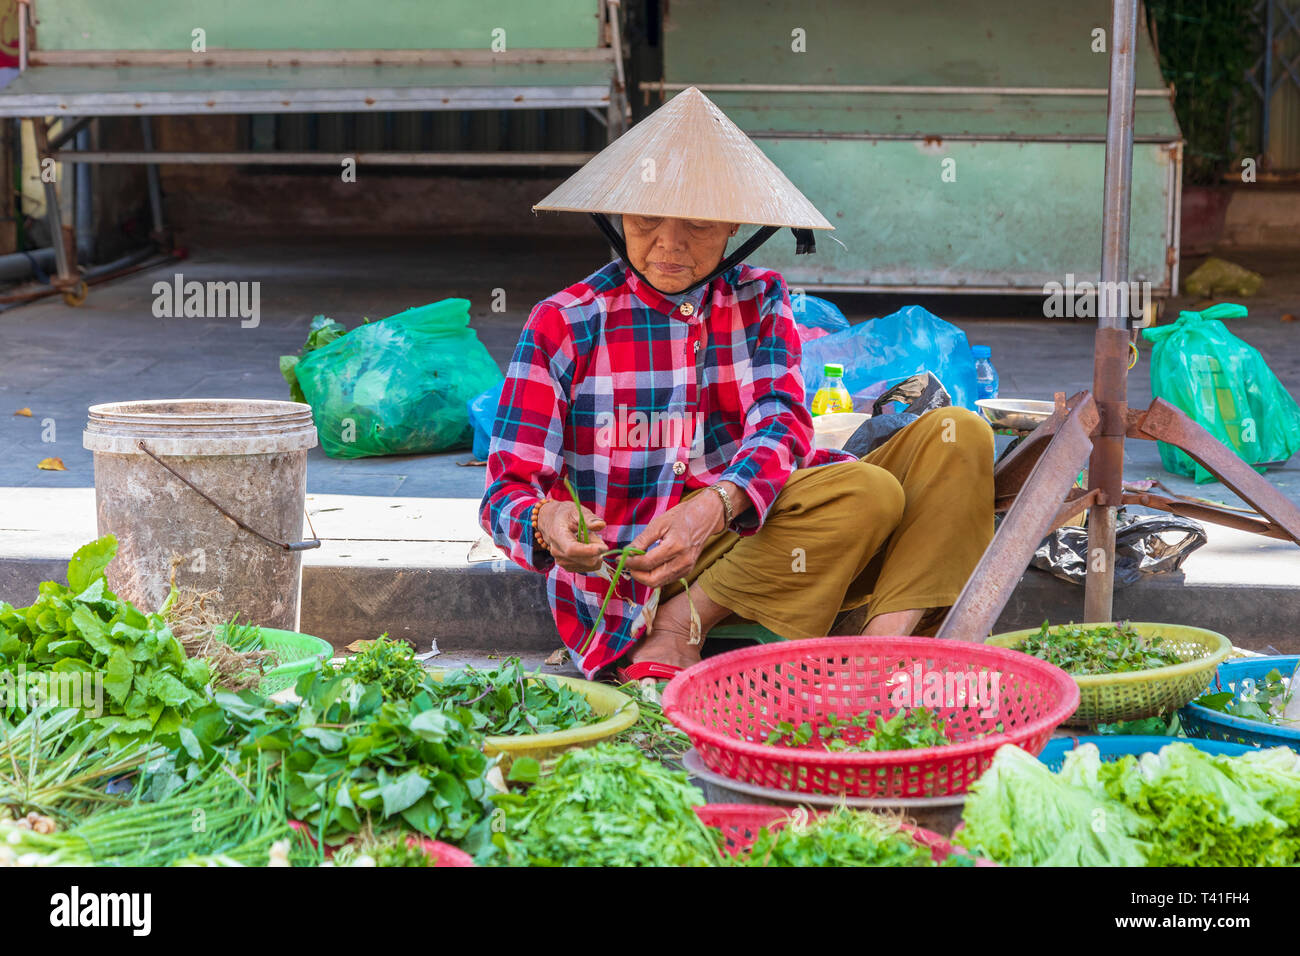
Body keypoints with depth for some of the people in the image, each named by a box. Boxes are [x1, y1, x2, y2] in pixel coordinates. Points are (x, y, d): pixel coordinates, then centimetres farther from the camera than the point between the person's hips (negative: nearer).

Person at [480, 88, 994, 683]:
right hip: (633, 576, -5)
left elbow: (781, 421, -8)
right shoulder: (563, 326, -1)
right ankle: (674, 629, -20)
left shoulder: (759, 300, 10)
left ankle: (888, 639, -26)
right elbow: (508, 490, -5)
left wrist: (717, 504, -31)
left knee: (957, 435, -8)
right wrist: (544, 522, -32)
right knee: (870, 492, -26)